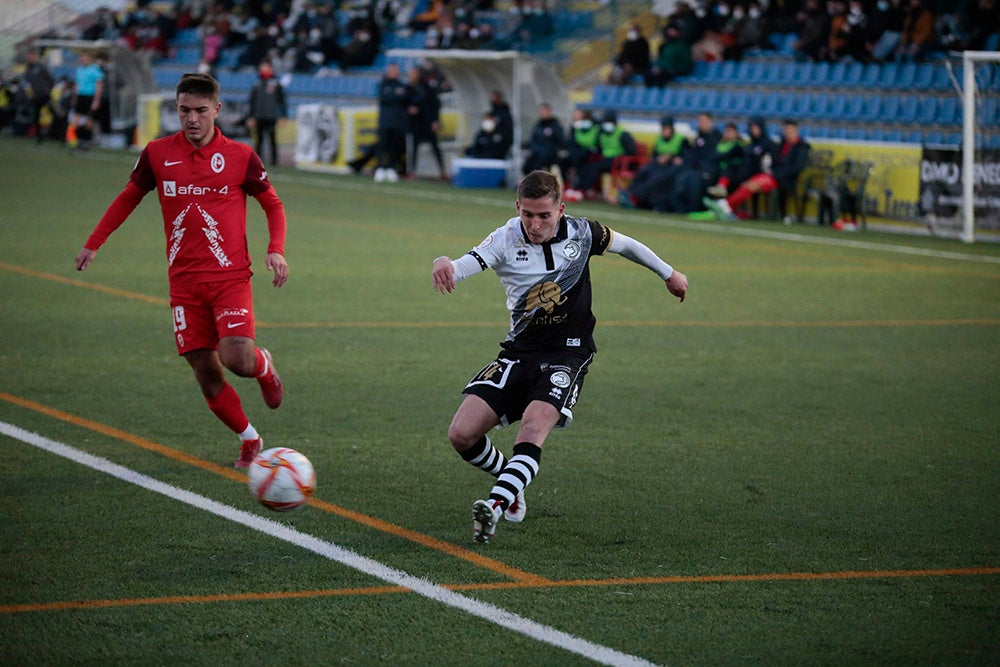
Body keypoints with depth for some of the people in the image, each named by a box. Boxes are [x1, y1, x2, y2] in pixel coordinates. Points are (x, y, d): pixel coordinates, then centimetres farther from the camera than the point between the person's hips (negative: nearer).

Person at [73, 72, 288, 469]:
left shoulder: (240, 156, -2)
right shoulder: (158, 153, 3)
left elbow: (272, 205, 8)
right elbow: (129, 197, 19)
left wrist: (276, 251, -8)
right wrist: (93, 243, 15)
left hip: (230, 276, -2)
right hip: (184, 282, 2)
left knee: (238, 360, -21)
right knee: (206, 374, -2)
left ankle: (264, 366, 17)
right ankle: (249, 439, 20)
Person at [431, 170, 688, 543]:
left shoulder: (580, 233, -4)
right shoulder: (506, 240, -10)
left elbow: (622, 244, 17)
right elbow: (466, 266, -28)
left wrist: (667, 273, 30)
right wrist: (445, 265, -54)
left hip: (568, 354, -2)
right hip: (519, 352, 2)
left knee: (535, 424, -30)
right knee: (462, 435, -10)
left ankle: (495, 506, -42)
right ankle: (510, 480, 19)